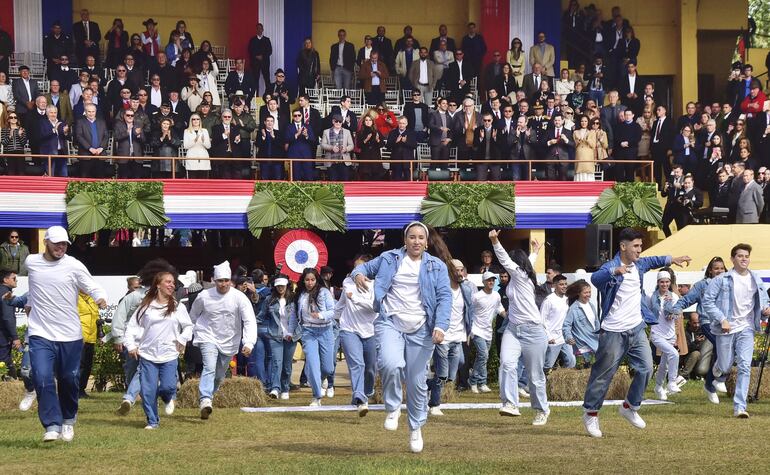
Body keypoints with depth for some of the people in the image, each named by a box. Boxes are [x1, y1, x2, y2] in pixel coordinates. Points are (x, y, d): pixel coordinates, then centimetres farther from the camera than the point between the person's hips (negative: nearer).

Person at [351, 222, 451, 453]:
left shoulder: (437, 267, 7)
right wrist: (358, 274, -8)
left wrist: (441, 326, -14)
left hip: (420, 329, 1)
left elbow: (445, 297, 1)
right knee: (390, 364, -28)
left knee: (417, 380, 5)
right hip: (391, 322, -1)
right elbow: (366, 267, 18)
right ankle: (393, 408, -3)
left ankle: (416, 428, 24)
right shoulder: (389, 259, 9)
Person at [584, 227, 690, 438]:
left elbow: (652, 261, 35)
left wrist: (671, 259, 33)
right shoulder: (611, 267, -15)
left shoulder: (638, 265, 9)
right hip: (614, 332, -7)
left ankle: (630, 407, 19)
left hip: (637, 329, 7)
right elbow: (595, 278, -39)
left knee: (646, 369, 1)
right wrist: (615, 271, -57)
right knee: (603, 374, 1)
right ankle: (591, 413, 16)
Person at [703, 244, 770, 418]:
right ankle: (718, 368, 46)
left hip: (746, 328, 2)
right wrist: (722, 319, -17)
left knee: (745, 367, -11)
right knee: (725, 367, 6)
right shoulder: (722, 280, -6)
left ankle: (739, 407, -11)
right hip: (726, 329, -2)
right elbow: (708, 301, -8)